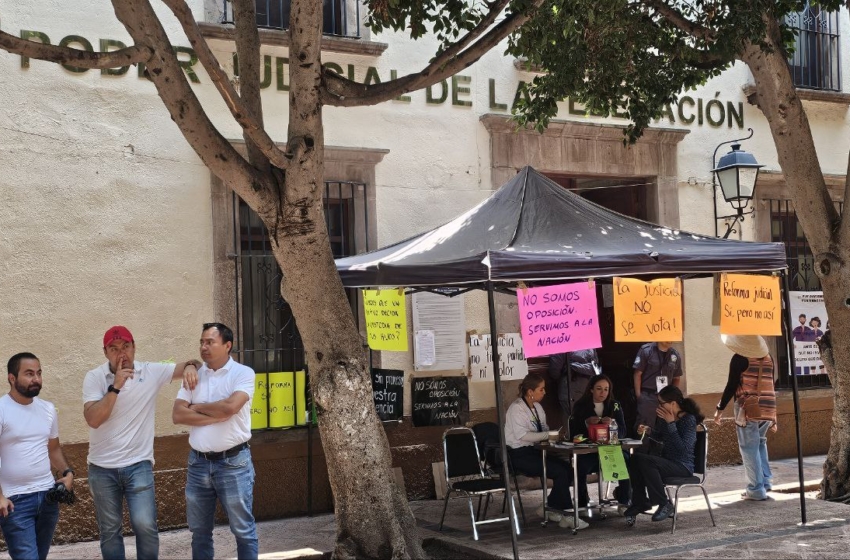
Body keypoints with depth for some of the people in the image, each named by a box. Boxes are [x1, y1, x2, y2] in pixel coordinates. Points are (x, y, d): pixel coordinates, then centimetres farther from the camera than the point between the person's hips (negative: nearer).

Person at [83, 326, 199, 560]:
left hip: (138, 465, 0)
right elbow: (93, 419, -17)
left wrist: (191, 366, -20)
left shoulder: (151, 372, -2)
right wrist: (115, 387, -24)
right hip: (102, 469, 0)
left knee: (145, 526, -9)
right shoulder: (94, 378, -6)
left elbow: (189, 365, 4)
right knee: (109, 530, 11)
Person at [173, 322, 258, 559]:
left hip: (233, 462, -5)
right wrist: (215, 416, -15)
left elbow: (230, 407, -22)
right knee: (199, 530, 15)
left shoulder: (243, 373, -7)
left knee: (243, 529, 4)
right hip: (198, 462, 5)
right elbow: (177, 414, -3)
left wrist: (197, 408, -7)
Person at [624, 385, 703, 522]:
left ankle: (664, 504, -16)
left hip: (683, 467, -8)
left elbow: (684, 448, -26)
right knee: (635, 458, -9)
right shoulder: (667, 418, 7)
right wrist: (647, 430, 7)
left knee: (645, 461, -27)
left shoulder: (689, 419, -14)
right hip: (667, 462, 8)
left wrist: (671, 423, -23)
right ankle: (640, 502, 3)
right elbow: (659, 436, 28)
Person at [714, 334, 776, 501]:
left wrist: (720, 408, 0)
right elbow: (770, 385, 16)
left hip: (748, 408, -6)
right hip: (768, 408, 6)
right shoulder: (767, 357, 11)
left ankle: (756, 490, 0)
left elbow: (731, 386, -9)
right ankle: (766, 481, 19)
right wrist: (773, 416, 22)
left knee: (749, 448, 1)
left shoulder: (740, 358, -7)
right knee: (759, 443, 24)